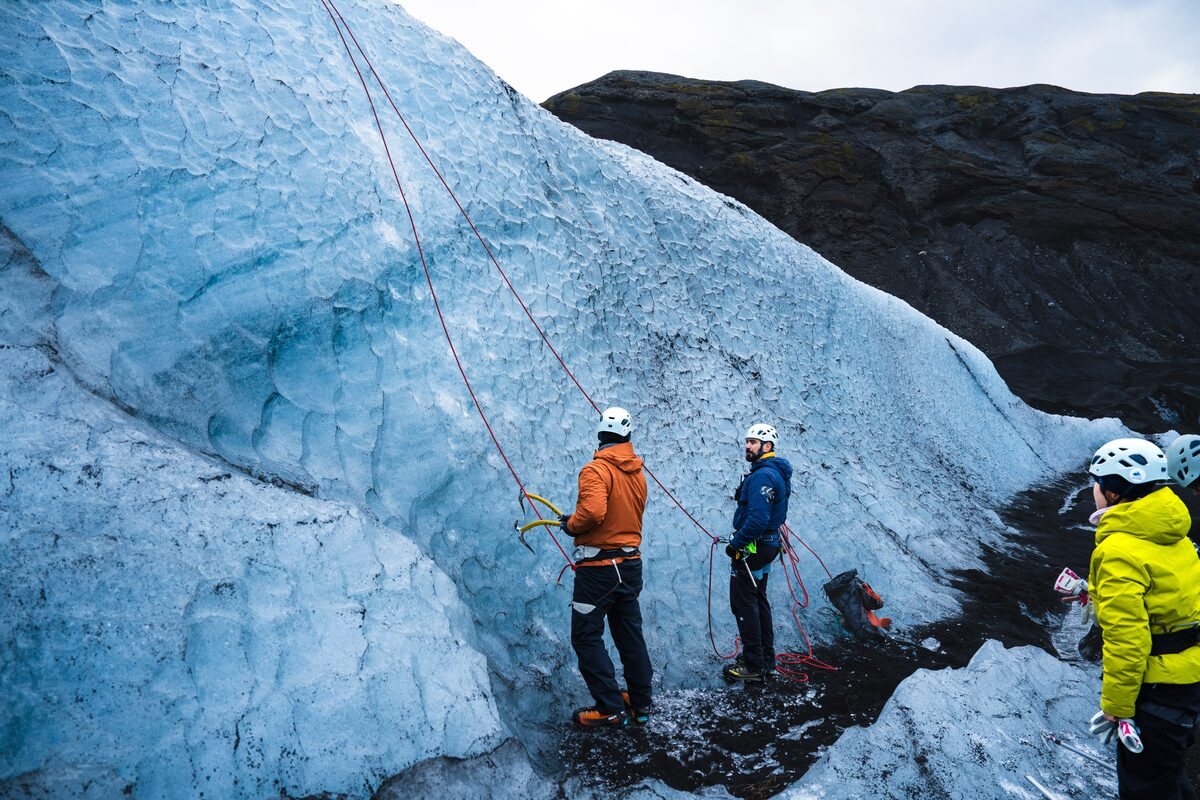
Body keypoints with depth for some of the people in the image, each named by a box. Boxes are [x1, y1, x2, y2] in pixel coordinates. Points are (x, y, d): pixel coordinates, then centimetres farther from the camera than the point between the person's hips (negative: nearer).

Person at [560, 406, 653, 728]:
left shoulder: (596, 469, -16)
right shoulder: (638, 472, 7)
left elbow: (593, 511, -30)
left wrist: (571, 524, -9)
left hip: (598, 566, -8)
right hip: (631, 564, 8)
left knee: (587, 637, 2)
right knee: (630, 634, 17)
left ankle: (611, 709, 2)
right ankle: (641, 704, 25)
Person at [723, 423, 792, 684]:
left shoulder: (762, 476, -22)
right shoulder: (777, 473, 11)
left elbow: (758, 518, -30)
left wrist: (736, 543, -20)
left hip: (752, 548, -11)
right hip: (767, 544, 11)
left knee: (743, 604, -4)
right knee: (758, 600, 19)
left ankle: (754, 667, 1)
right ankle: (766, 659, 28)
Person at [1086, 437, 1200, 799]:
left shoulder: (1119, 550, -23)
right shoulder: (1170, 535, 4)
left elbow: (1126, 638, -25)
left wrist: (1115, 707, -17)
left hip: (1160, 685, -9)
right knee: (1166, 767, 27)